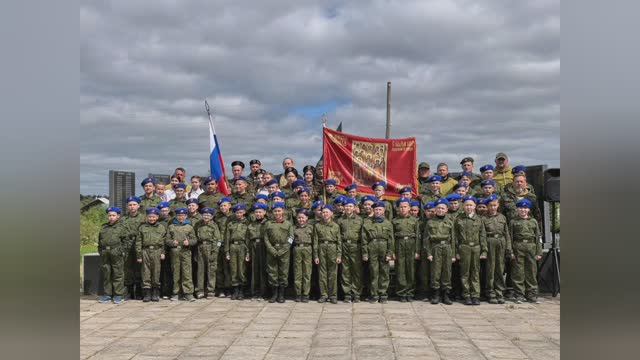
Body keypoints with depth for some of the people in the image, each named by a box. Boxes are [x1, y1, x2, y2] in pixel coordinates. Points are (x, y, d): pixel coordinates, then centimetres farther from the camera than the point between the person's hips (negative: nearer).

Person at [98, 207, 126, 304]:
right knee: (106, 274, 8)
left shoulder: (121, 227, 4)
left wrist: (122, 251, -4)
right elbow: (100, 241, 20)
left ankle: (118, 295, 4)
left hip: (116, 253, -4)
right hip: (105, 254, 4)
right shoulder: (104, 227, 16)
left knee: (118, 274, -2)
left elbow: (125, 240, 3)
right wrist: (100, 251, 11)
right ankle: (107, 294, 17)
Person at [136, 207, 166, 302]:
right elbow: (138, 242, 8)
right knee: (146, 273, 0)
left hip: (157, 251, 0)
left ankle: (155, 293, 11)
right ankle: (147, 293, 6)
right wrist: (139, 255, 3)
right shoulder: (142, 227, 10)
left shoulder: (162, 228, 10)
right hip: (145, 251, 1)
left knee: (156, 272, 2)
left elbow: (165, 241, 8)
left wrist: (163, 253, -1)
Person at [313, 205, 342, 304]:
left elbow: (339, 241, 4)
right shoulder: (317, 225, 6)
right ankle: (323, 295, 11)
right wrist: (315, 255, -1)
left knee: (333, 274, 1)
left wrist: (339, 255, -3)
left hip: (332, 248, -1)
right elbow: (315, 241, 5)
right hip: (321, 248, 1)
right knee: (322, 273, 3)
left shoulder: (336, 226, 5)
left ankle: (333, 295, 10)